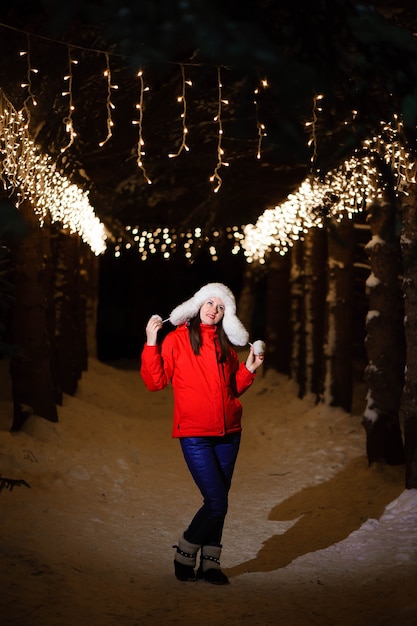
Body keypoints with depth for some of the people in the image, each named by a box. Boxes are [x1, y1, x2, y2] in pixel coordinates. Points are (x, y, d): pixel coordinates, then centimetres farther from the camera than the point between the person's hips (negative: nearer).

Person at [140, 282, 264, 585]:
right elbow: (155, 381, -6)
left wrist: (249, 369, 4)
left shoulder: (225, 344, 12)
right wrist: (151, 344, -14)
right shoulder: (177, 339, -2)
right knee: (217, 502, -11)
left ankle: (210, 563, 21)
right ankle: (185, 554, 12)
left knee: (218, 501, 9)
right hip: (195, 435, -5)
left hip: (228, 433, 5)